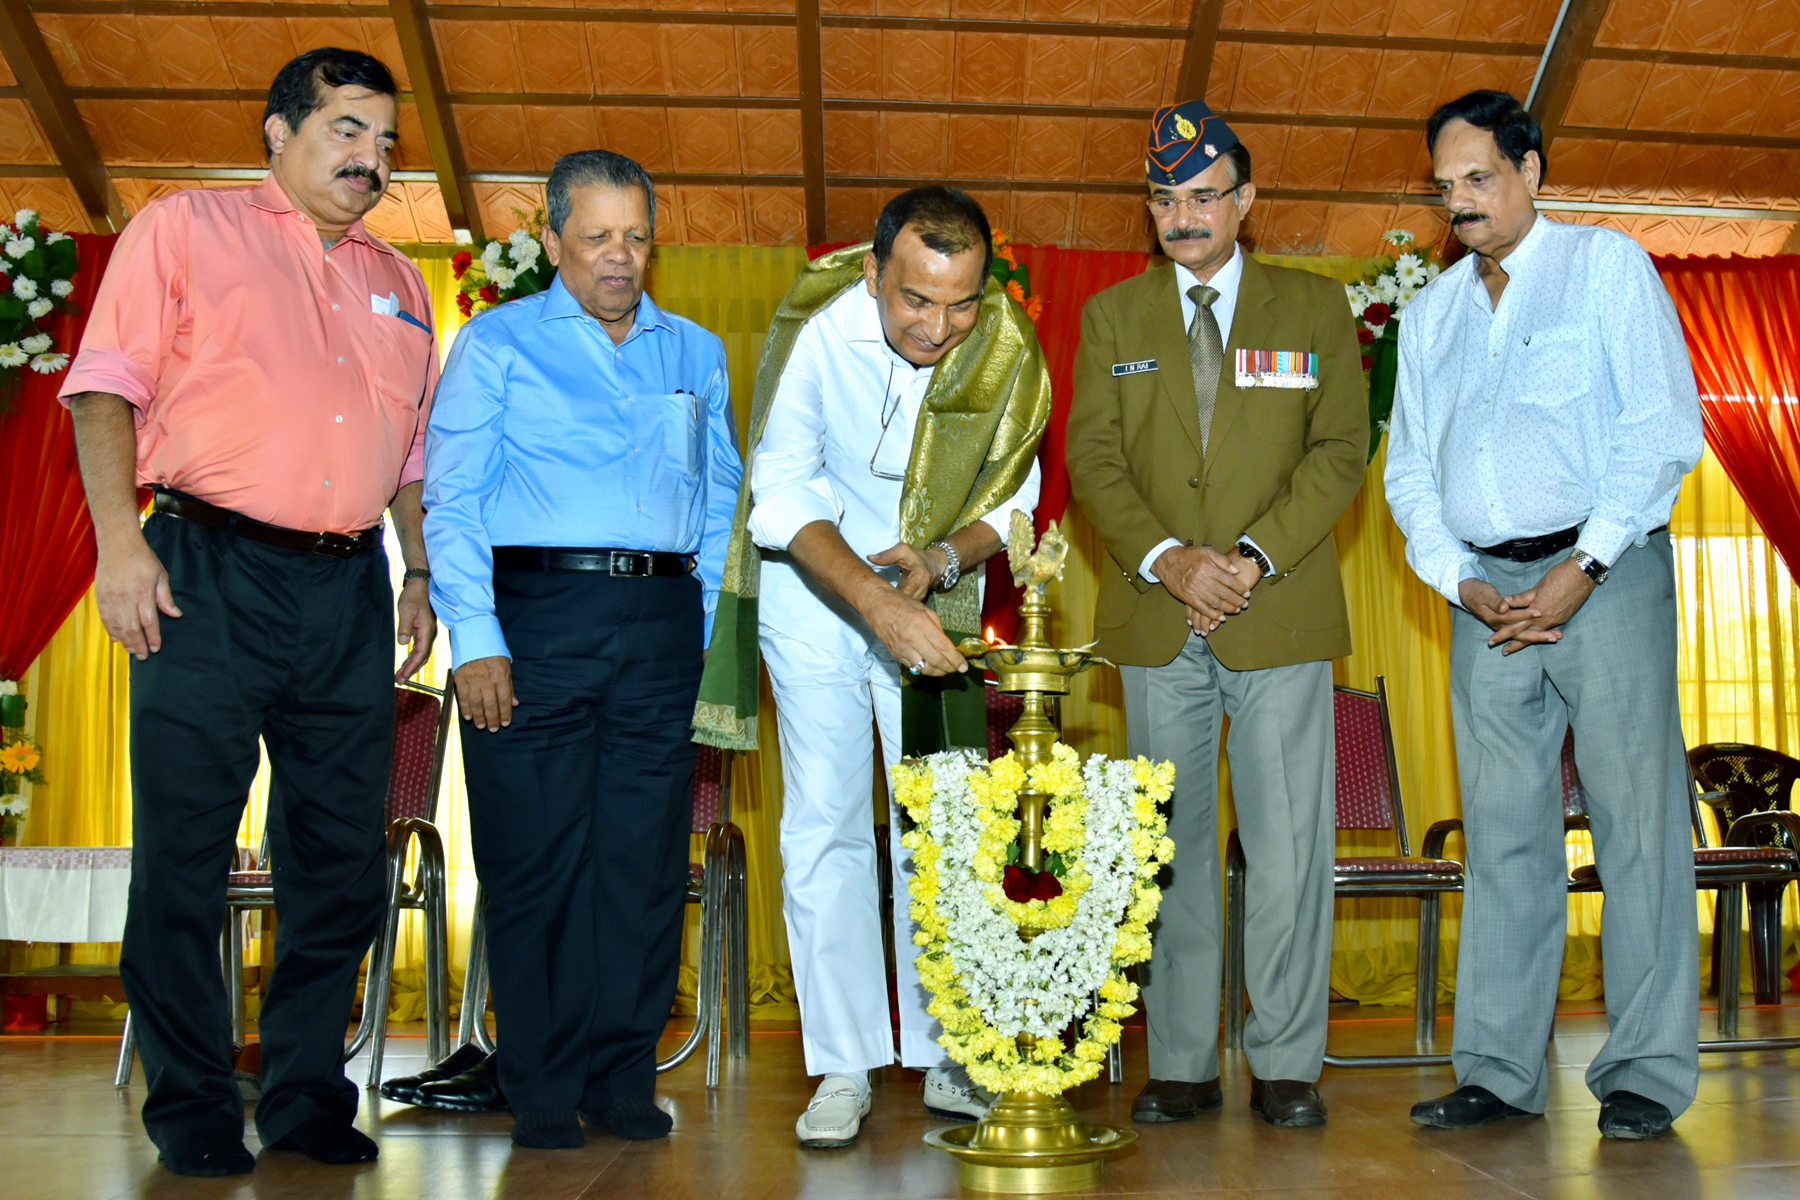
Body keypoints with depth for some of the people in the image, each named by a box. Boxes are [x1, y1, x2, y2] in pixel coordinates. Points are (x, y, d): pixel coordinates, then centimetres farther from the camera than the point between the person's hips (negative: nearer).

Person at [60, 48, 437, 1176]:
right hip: (211, 573, -4)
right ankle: (192, 1109, 10)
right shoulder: (186, 227, 6)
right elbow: (106, 387, -1)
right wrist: (121, 541, -12)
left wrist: (422, 575, 14)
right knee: (185, 847, -1)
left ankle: (307, 1093, 17)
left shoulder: (399, 284, 21)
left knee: (344, 854, 5)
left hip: (349, 588, 5)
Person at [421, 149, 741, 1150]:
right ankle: (544, 1091, 8)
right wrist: (475, 640, -9)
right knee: (535, 857, -2)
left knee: (645, 857, 2)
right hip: (537, 610, -3)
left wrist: (713, 637, 9)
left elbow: (721, 504, 19)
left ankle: (623, 1078, 12)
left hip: (662, 621, 3)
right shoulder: (499, 343, 8)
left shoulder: (696, 354, 18)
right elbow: (451, 500, 1)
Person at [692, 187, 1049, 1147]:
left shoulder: (1007, 350, -16)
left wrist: (942, 561, -21)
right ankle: (844, 1067, 6)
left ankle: (948, 1059, 13)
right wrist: (876, 603, -34)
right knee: (824, 825, -3)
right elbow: (782, 498, -21)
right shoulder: (813, 330, -23)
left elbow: (1010, 494, -2)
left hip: (937, 592, 2)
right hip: (812, 587, -1)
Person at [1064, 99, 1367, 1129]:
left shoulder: (1315, 307, 9)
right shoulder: (1113, 315, 12)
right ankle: (1183, 1065, 13)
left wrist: (1253, 556, -12)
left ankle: (1287, 1064, 11)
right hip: (1158, 620, 2)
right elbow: (1093, 457, 5)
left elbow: (1342, 450, 1)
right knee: (1171, 846, 5)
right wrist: (1167, 560, -11)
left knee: (1289, 845, -1)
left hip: (1282, 615, -1)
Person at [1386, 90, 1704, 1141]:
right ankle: (1500, 1072, 9)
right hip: (1487, 591, 5)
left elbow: (1664, 428, -5)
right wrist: (1461, 580, -1)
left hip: (1606, 572, -4)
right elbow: (1409, 467, 16)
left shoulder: (1607, 265, 4)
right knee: (1502, 829, 4)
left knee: (1637, 817, -4)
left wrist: (1585, 566, -13)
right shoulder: (1431, 313, 18)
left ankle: (1646, 1073, 3)